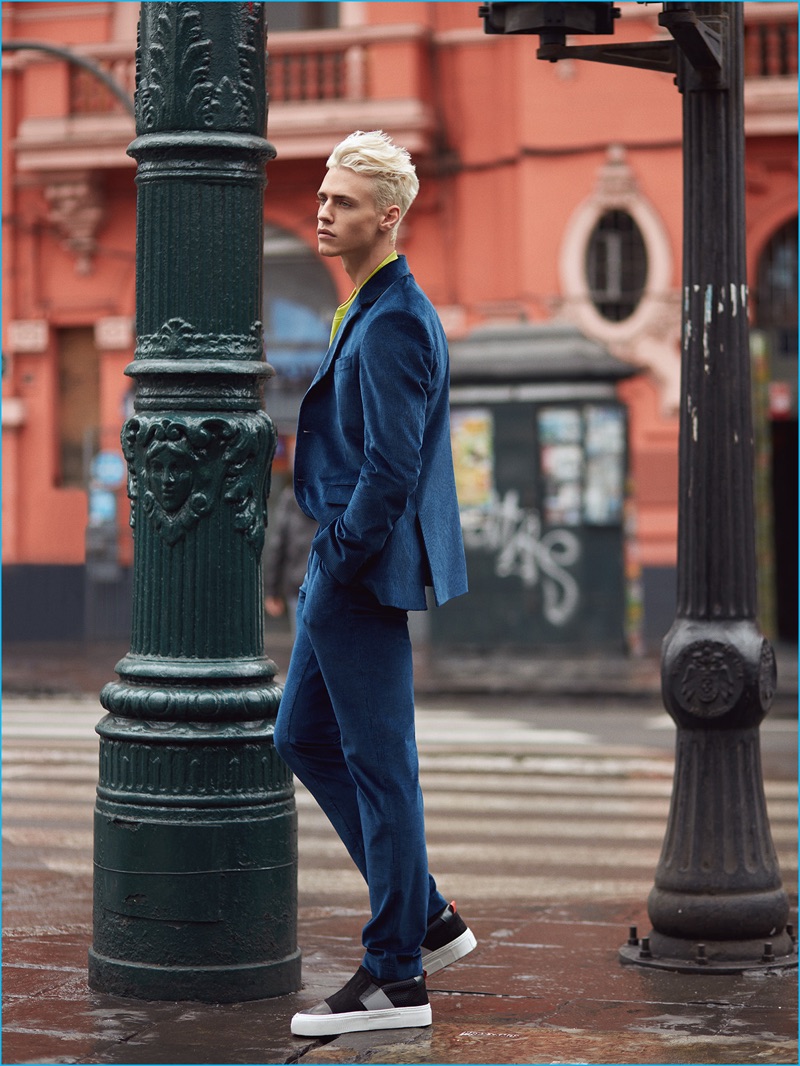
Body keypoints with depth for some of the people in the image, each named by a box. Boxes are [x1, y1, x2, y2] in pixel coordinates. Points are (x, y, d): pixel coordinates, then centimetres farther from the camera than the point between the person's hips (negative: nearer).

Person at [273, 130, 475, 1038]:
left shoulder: (394, 321, -17)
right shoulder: (366, 310, 16)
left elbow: (392, 467, -22)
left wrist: (339, 565, -16)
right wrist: (327, 569, 17)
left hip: (365, 574, -11)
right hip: (343, 567, 11)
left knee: (379, 764, -3)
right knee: (303, 737, 16)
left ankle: (396, 977, 6)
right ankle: (427, 917, 24)